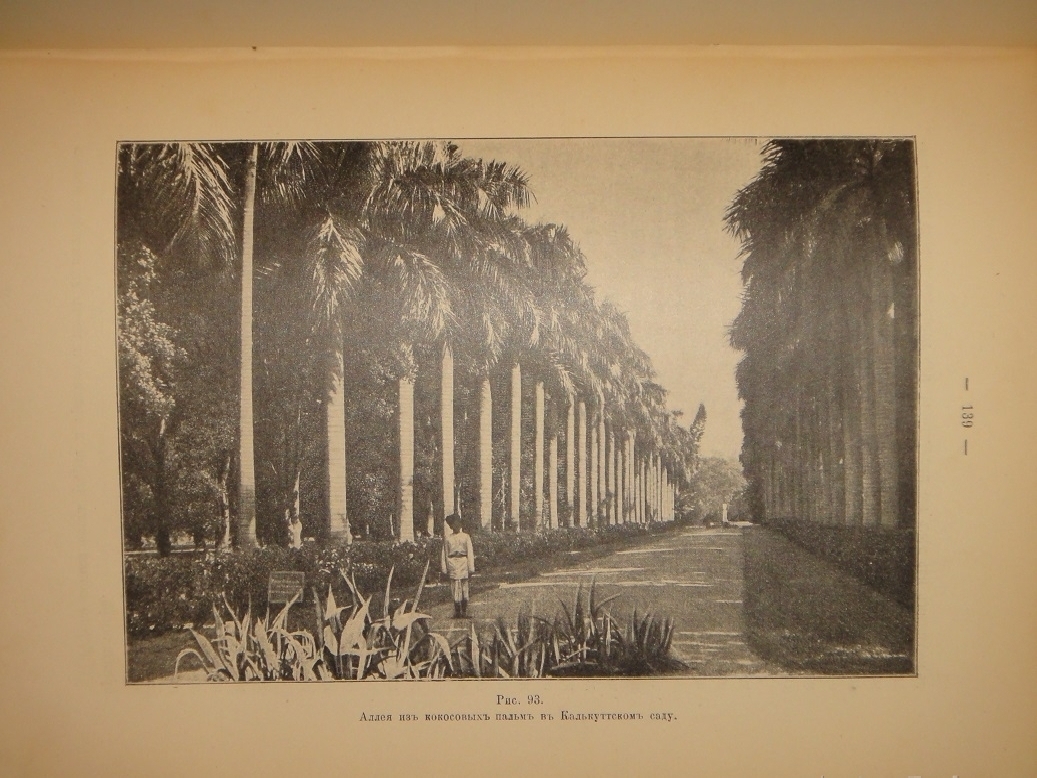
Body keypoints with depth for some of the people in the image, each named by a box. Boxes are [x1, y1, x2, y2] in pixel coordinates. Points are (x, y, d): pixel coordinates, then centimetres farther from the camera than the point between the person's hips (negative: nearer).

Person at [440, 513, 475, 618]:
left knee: (464, 587, 1)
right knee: (455, 587, -3)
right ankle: (457, 612, 0)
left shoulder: (465, 536, 6)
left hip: (463, 562, 0)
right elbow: (444, 553, 11)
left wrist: (471, 568, 1)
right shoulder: (447, 537, 9)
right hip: (452, 562, 0)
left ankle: (464, 612, 8)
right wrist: (444, 568, 7)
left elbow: (470, 552, 5)